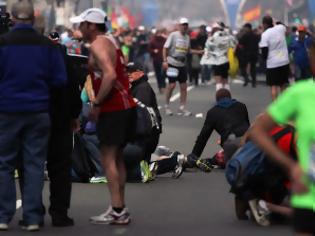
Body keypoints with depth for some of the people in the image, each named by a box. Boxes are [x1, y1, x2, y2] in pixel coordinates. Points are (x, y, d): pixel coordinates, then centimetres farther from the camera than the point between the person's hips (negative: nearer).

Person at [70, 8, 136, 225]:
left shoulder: (98, 44, -12)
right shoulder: (110, 42, 19)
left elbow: (110, 75, -25)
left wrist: (96, 104, -20)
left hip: (113, 109, -10)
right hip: (125, 106, 10)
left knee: (108, 159, -8)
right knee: (117, 158, 14)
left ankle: (117, 211, -12)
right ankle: (120, 208, 16)